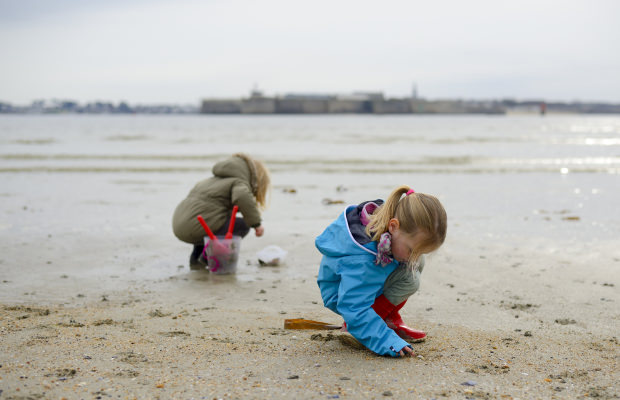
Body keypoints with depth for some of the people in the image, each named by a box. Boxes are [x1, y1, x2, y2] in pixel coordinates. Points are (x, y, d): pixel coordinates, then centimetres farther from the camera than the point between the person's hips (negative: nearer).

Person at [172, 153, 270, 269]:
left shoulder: (218, 179, 28)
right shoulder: (241, 182, 0)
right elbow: (242, 196, -25)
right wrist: (256, 223, -15)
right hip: (198, 228, -9)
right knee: (243, 225, 5)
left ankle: (196, 257, 19)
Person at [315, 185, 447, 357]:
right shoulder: (361, 261, -43)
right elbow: (354, 310, -40)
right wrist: (389, 342, -45)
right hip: (341, 295, -9)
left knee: (417, 265, -10)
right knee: (409, 279, -27)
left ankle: (390, 318, 3)